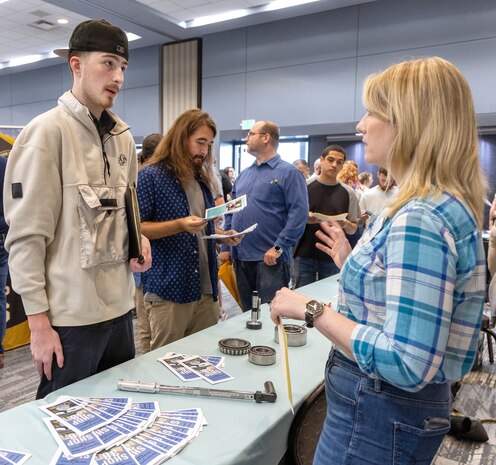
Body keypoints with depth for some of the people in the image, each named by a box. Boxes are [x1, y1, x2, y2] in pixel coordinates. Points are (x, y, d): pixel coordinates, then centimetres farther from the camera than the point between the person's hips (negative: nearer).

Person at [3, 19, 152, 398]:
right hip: (70, 315, -6)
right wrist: (39, 321, -13)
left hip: (120, 307, 7)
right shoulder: (47, 131, -12)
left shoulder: (123, 137, 9)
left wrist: (139, 238, 0)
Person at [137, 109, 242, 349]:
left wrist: (222, 235, 3)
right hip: (168, 289, -6)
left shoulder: (202, 178, 15)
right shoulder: (150, 175, -7)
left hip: (207, 287, 7)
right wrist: (179, 225, -24)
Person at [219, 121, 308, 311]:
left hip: (269, 259, -6)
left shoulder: (288, 172, -4)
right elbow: (231, 212, 18)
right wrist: (225, 247, 10)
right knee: (247, 312, 17)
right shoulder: (244, 174, 16)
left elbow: (299, 213, -13)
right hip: (240, 258, 7)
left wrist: (278, 247, -18)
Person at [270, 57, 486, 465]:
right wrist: (352, 263, 12)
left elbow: (406, 365, -29)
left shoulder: (420, 220, -27)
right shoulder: (444, 205, 5)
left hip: (381, 416, -9)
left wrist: (312, 310, -23)